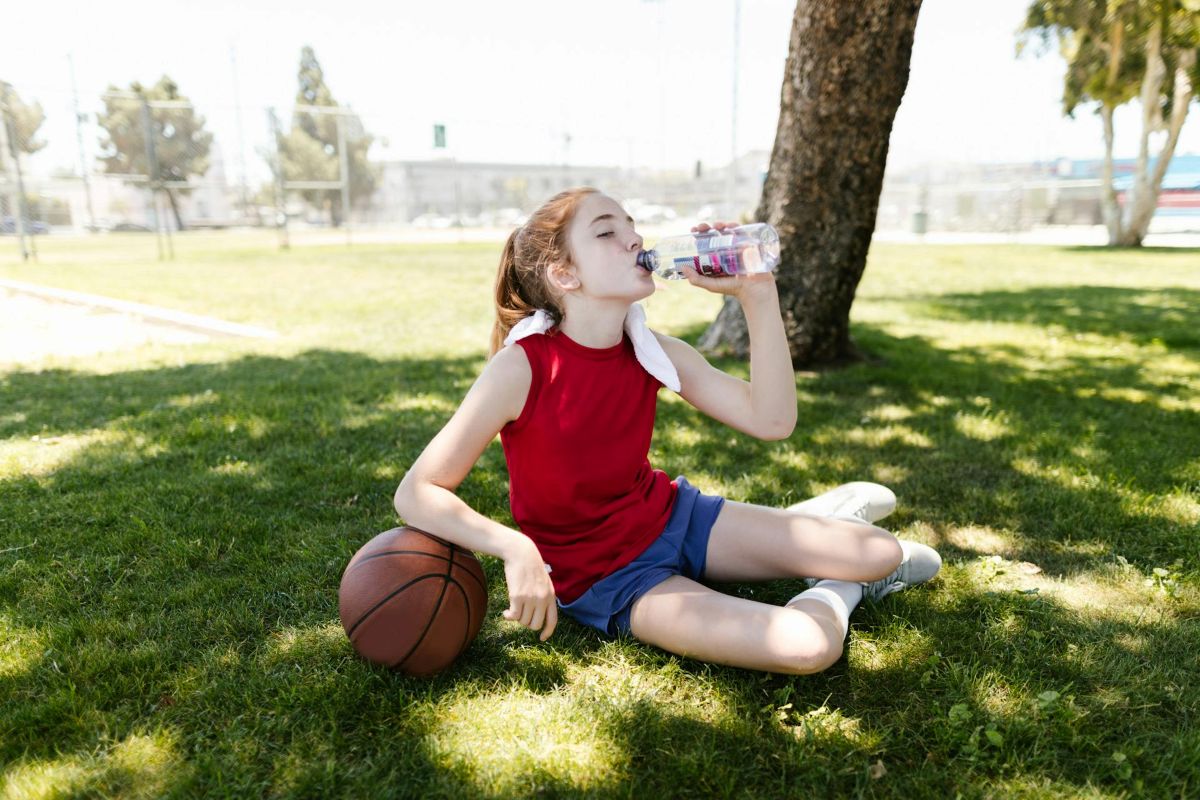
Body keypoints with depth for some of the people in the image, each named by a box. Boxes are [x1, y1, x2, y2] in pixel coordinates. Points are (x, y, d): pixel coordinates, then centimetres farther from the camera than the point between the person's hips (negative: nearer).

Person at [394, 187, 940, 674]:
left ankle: (820, 518, 32)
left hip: (674, 517, 5)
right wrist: (514, 547, -36)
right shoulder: (522, 367, -23)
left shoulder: (654, 352, -7)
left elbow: (771, 420, -15)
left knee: (882, 554, -2)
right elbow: (417, 493, -21)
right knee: (806, 646, -24)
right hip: (600, 576, -4)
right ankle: (837, 591, 12)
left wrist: (756, 294, -21)